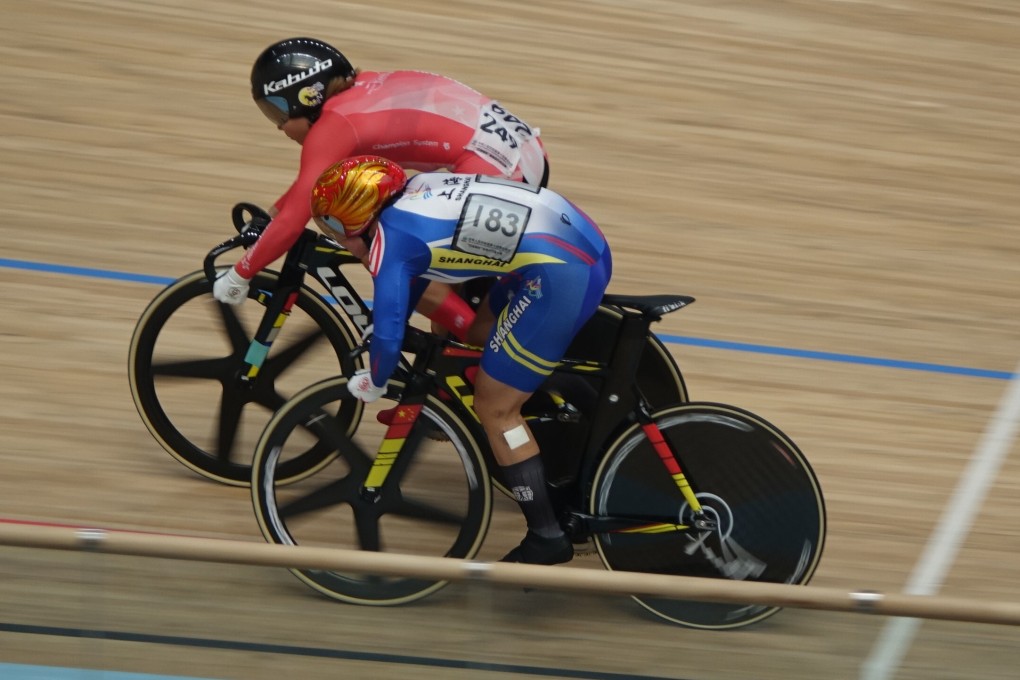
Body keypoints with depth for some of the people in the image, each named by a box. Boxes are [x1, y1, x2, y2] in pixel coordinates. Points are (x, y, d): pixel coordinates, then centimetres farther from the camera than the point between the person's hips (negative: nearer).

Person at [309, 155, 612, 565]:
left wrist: (373, 383, 7)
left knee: (493, 408, 4)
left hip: (561, 277, -9)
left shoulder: (390, 238, -8)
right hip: (585, 242, 9)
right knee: (479, 334, 27)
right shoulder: (413, 194, 15)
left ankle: (547, 537, 11)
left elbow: (388, 334, -13)